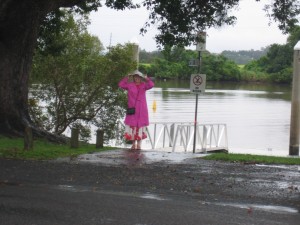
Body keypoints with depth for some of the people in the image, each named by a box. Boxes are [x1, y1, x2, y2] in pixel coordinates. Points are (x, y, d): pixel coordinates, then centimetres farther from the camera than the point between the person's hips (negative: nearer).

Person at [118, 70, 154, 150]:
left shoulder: (143, 85, 5)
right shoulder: (130, 85, 5)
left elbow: (151, 85, -10)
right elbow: (120, 84, -2)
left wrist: (146, 78, -10)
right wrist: (126, 78, -3)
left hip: (141, 109, 0)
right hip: (132, 108, 0)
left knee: (140, 125, 0)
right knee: (132, 125, 1)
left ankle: (139, 144, 5)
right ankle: (133, 144, 9)